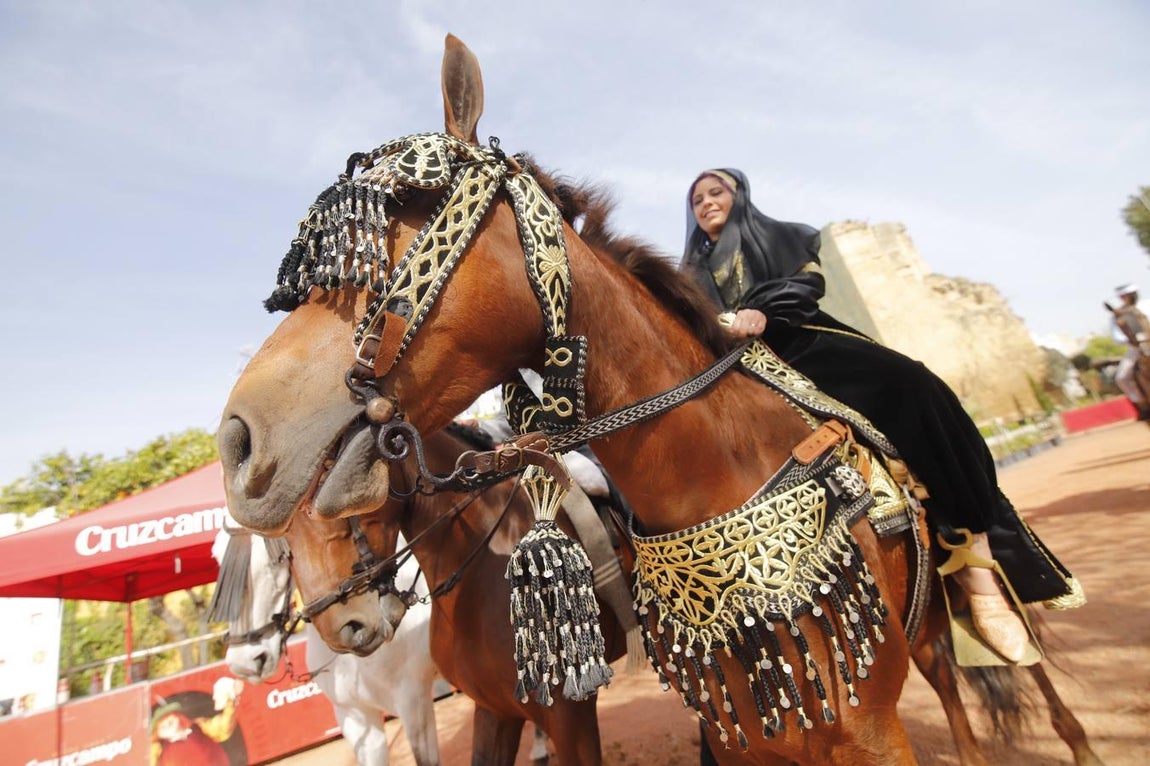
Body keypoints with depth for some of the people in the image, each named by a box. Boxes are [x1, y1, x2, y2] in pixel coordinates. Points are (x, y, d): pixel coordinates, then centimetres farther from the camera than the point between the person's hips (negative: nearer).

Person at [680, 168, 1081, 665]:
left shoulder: (778, 236, 20)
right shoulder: (693, 275, 25)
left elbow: (806, 282, 0)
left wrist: (760, 313, -19)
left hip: (805, 346, 0)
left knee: (906, 385, -27)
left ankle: (977, 569, -21)